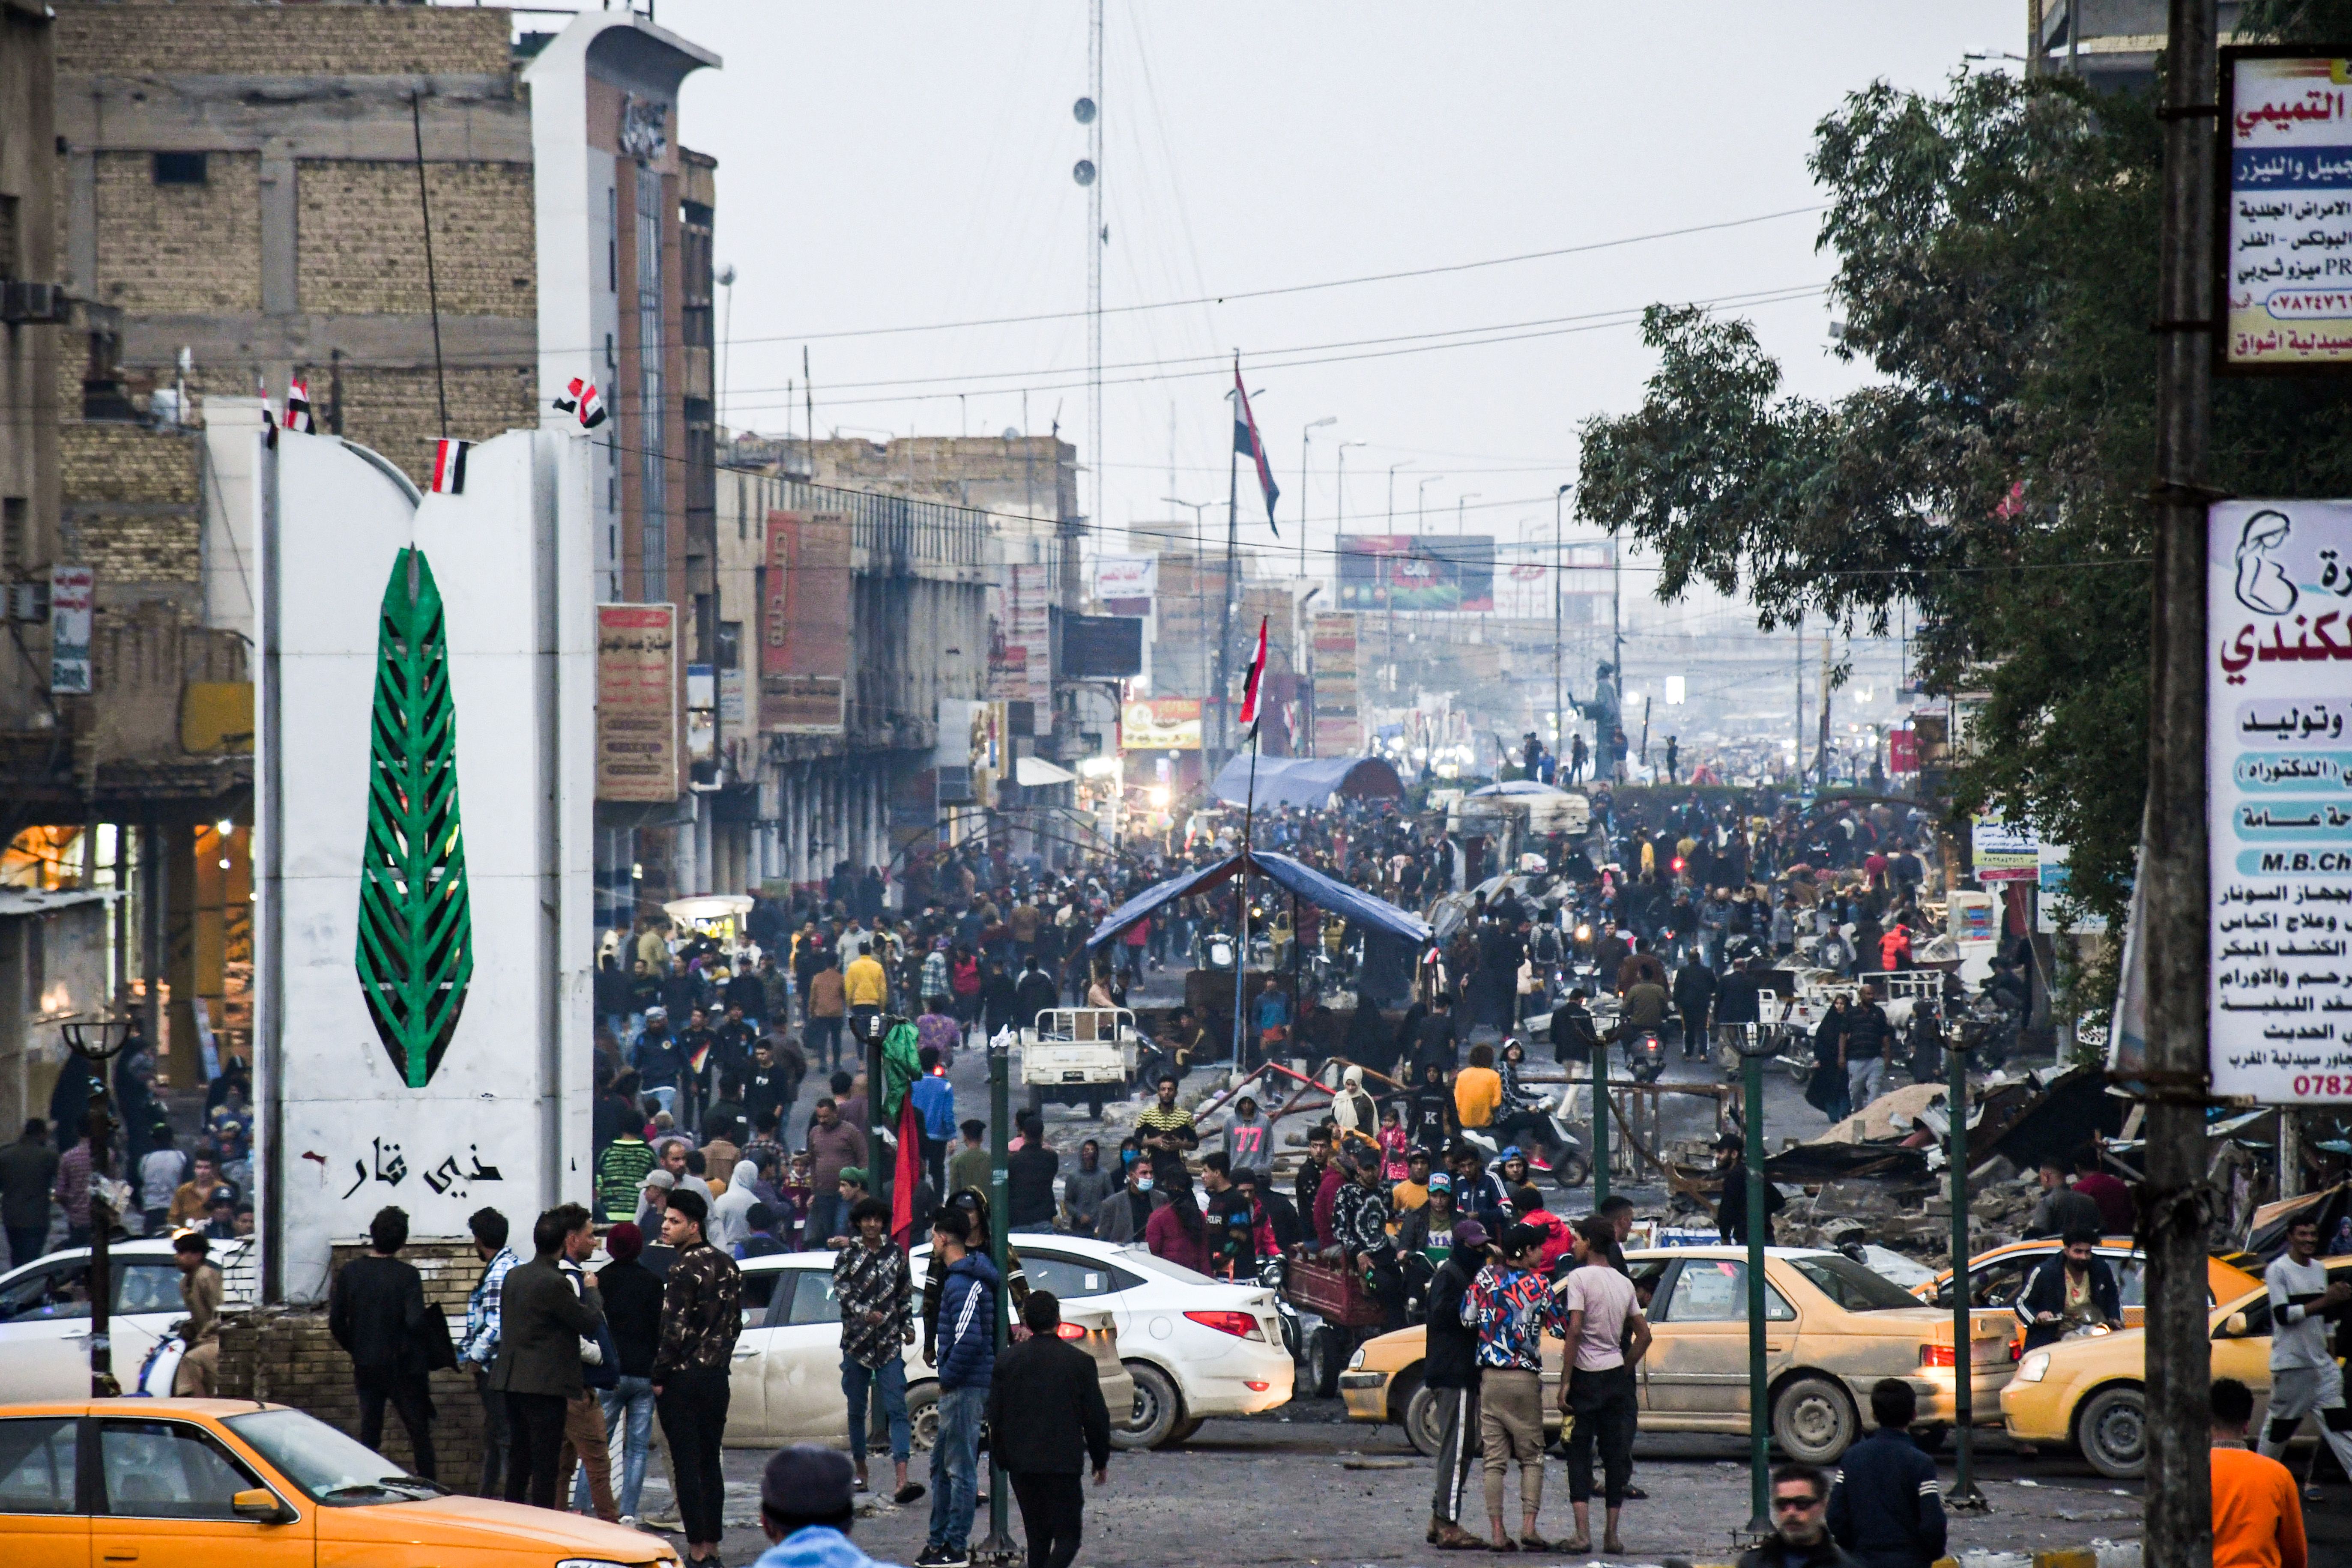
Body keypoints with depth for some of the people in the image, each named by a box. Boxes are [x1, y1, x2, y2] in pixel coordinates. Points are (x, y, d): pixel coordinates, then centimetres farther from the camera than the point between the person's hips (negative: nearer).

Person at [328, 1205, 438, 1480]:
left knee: (369, 1434, 9)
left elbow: (336, 1322, 0)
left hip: (366, 1365, 3)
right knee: (419, 1432, 7)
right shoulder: (407, 1275, -13)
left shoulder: (350, 1272, -2)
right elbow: (415, 1322, -24)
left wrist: (355, 1350, 14)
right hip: (402, 1365, -3)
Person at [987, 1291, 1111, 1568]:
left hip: (1021, 1463, 4)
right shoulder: (1079, 1362, -5)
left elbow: (995, 1416, 5)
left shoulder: (1008, 1361, 2)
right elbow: (1096, 1417, -2)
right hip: (1063, 1462, -4)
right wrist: (1101, 1462, 11)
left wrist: (1004, 1460, 16)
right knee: (1068, 1535, -1)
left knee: (1038, 1536, 15)